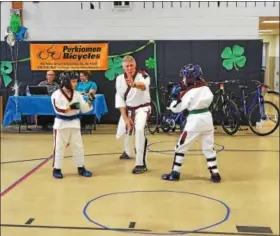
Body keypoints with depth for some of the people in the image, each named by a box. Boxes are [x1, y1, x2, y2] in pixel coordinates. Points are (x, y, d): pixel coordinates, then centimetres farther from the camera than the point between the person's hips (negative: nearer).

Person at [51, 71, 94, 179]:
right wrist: (71, 107, -28)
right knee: (59, 148, 4)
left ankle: (81, 168, 22)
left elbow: (84, 109, 3)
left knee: (78, 146, 10)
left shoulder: (77, 94, 3)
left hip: (74, 124, 4)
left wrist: (90, 101, -13)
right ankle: (57, 169, 17)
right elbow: (58, 109, -20)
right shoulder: (57, 94, -10)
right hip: (61, 124, -4)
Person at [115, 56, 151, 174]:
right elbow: (120, 99, -5)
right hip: (128, 109, 5)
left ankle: (141, 163, -23)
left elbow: (144, 85, -46)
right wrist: (125, 118, -12)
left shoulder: (143, 75, -20)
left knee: (139, 130, -30)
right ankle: (128, 152, 50)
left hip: (142, 108, -5)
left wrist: (134, 84, -70)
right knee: (122, 132, 15)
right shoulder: (120, 79, -6)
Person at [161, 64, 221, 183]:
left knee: (181, 146, 5)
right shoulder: (205, 87, 5)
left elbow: (175, 108, -11)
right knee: (209, 147, 12)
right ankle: (215, 173, 9)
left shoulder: (187, 92, -10)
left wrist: (175, 98, 10)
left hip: (195, 120, -6)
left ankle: (175, 173, 8)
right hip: (207, 117, 6)